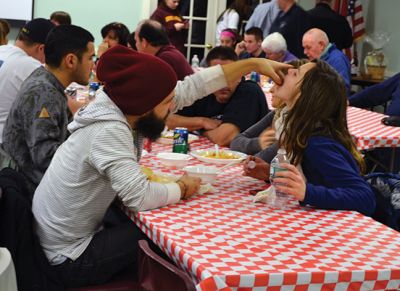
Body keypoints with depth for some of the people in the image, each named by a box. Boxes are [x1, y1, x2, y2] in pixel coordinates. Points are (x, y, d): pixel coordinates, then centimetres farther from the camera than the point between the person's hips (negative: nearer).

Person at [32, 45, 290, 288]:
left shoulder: (127, 106, -4)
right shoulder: (108, 131, -29)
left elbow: (190, 87, 0)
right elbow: (141, 197, -34)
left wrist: (255, 64, 2)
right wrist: (182, 188, -14)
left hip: (78, 236, 8)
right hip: (69, 261, -8)